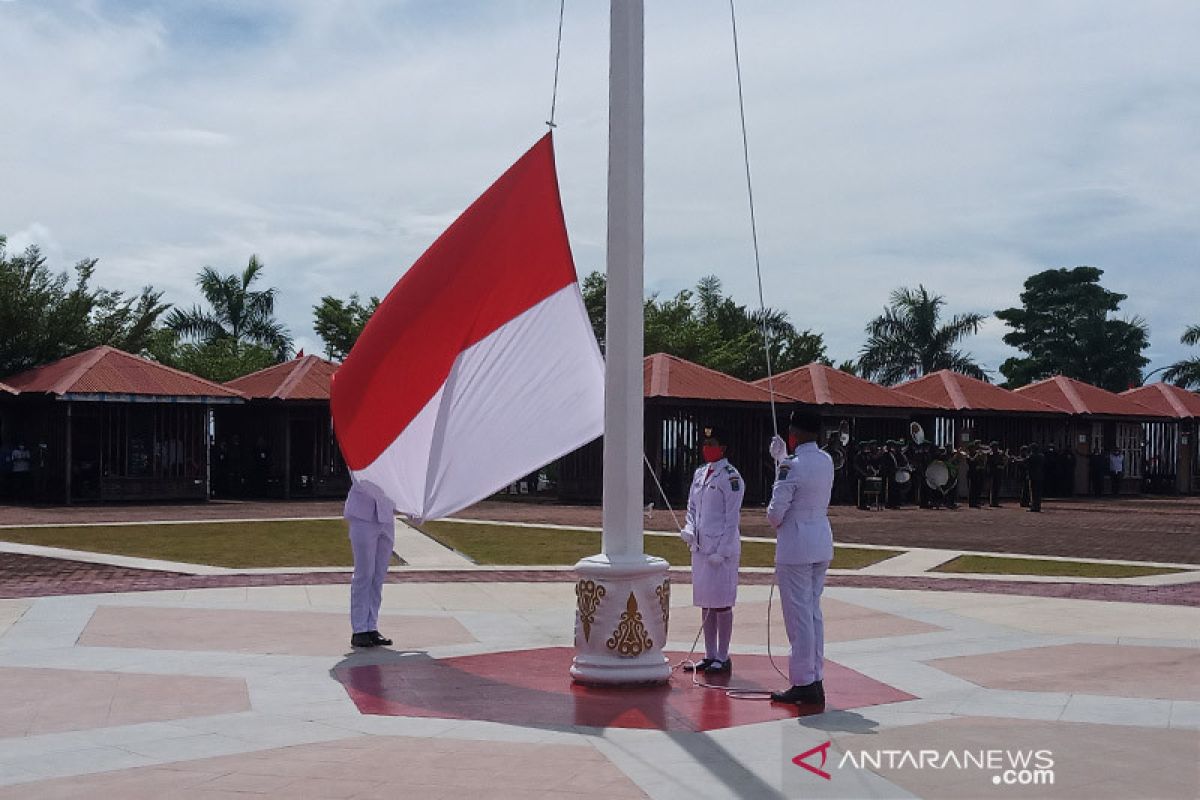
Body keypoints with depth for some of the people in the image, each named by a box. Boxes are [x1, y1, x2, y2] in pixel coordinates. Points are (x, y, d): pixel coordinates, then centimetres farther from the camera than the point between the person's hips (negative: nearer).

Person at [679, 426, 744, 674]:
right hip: (700, 547, 8)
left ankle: (723, 658, 7)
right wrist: (689, 530, 1)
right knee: (705, 604, 12)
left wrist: (720, 551, -16)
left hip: (722, 549, -8)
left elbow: (732, 518, -13)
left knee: (721, 604, -1)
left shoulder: (730, 477, -10)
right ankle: (710, 656, 21)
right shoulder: (699, 474, 12)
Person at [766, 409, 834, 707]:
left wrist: (775, 522, 5)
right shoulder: (826, 461, 6)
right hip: (822, 544, 8)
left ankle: (804, 684, 3)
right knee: (814, 612, 15)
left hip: (795, 547, -8)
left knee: (799, 616, -2)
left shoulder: (792, 467, -18)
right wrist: (781, 457, 31)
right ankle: (816, 681, 20)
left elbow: (776, 510, -16)